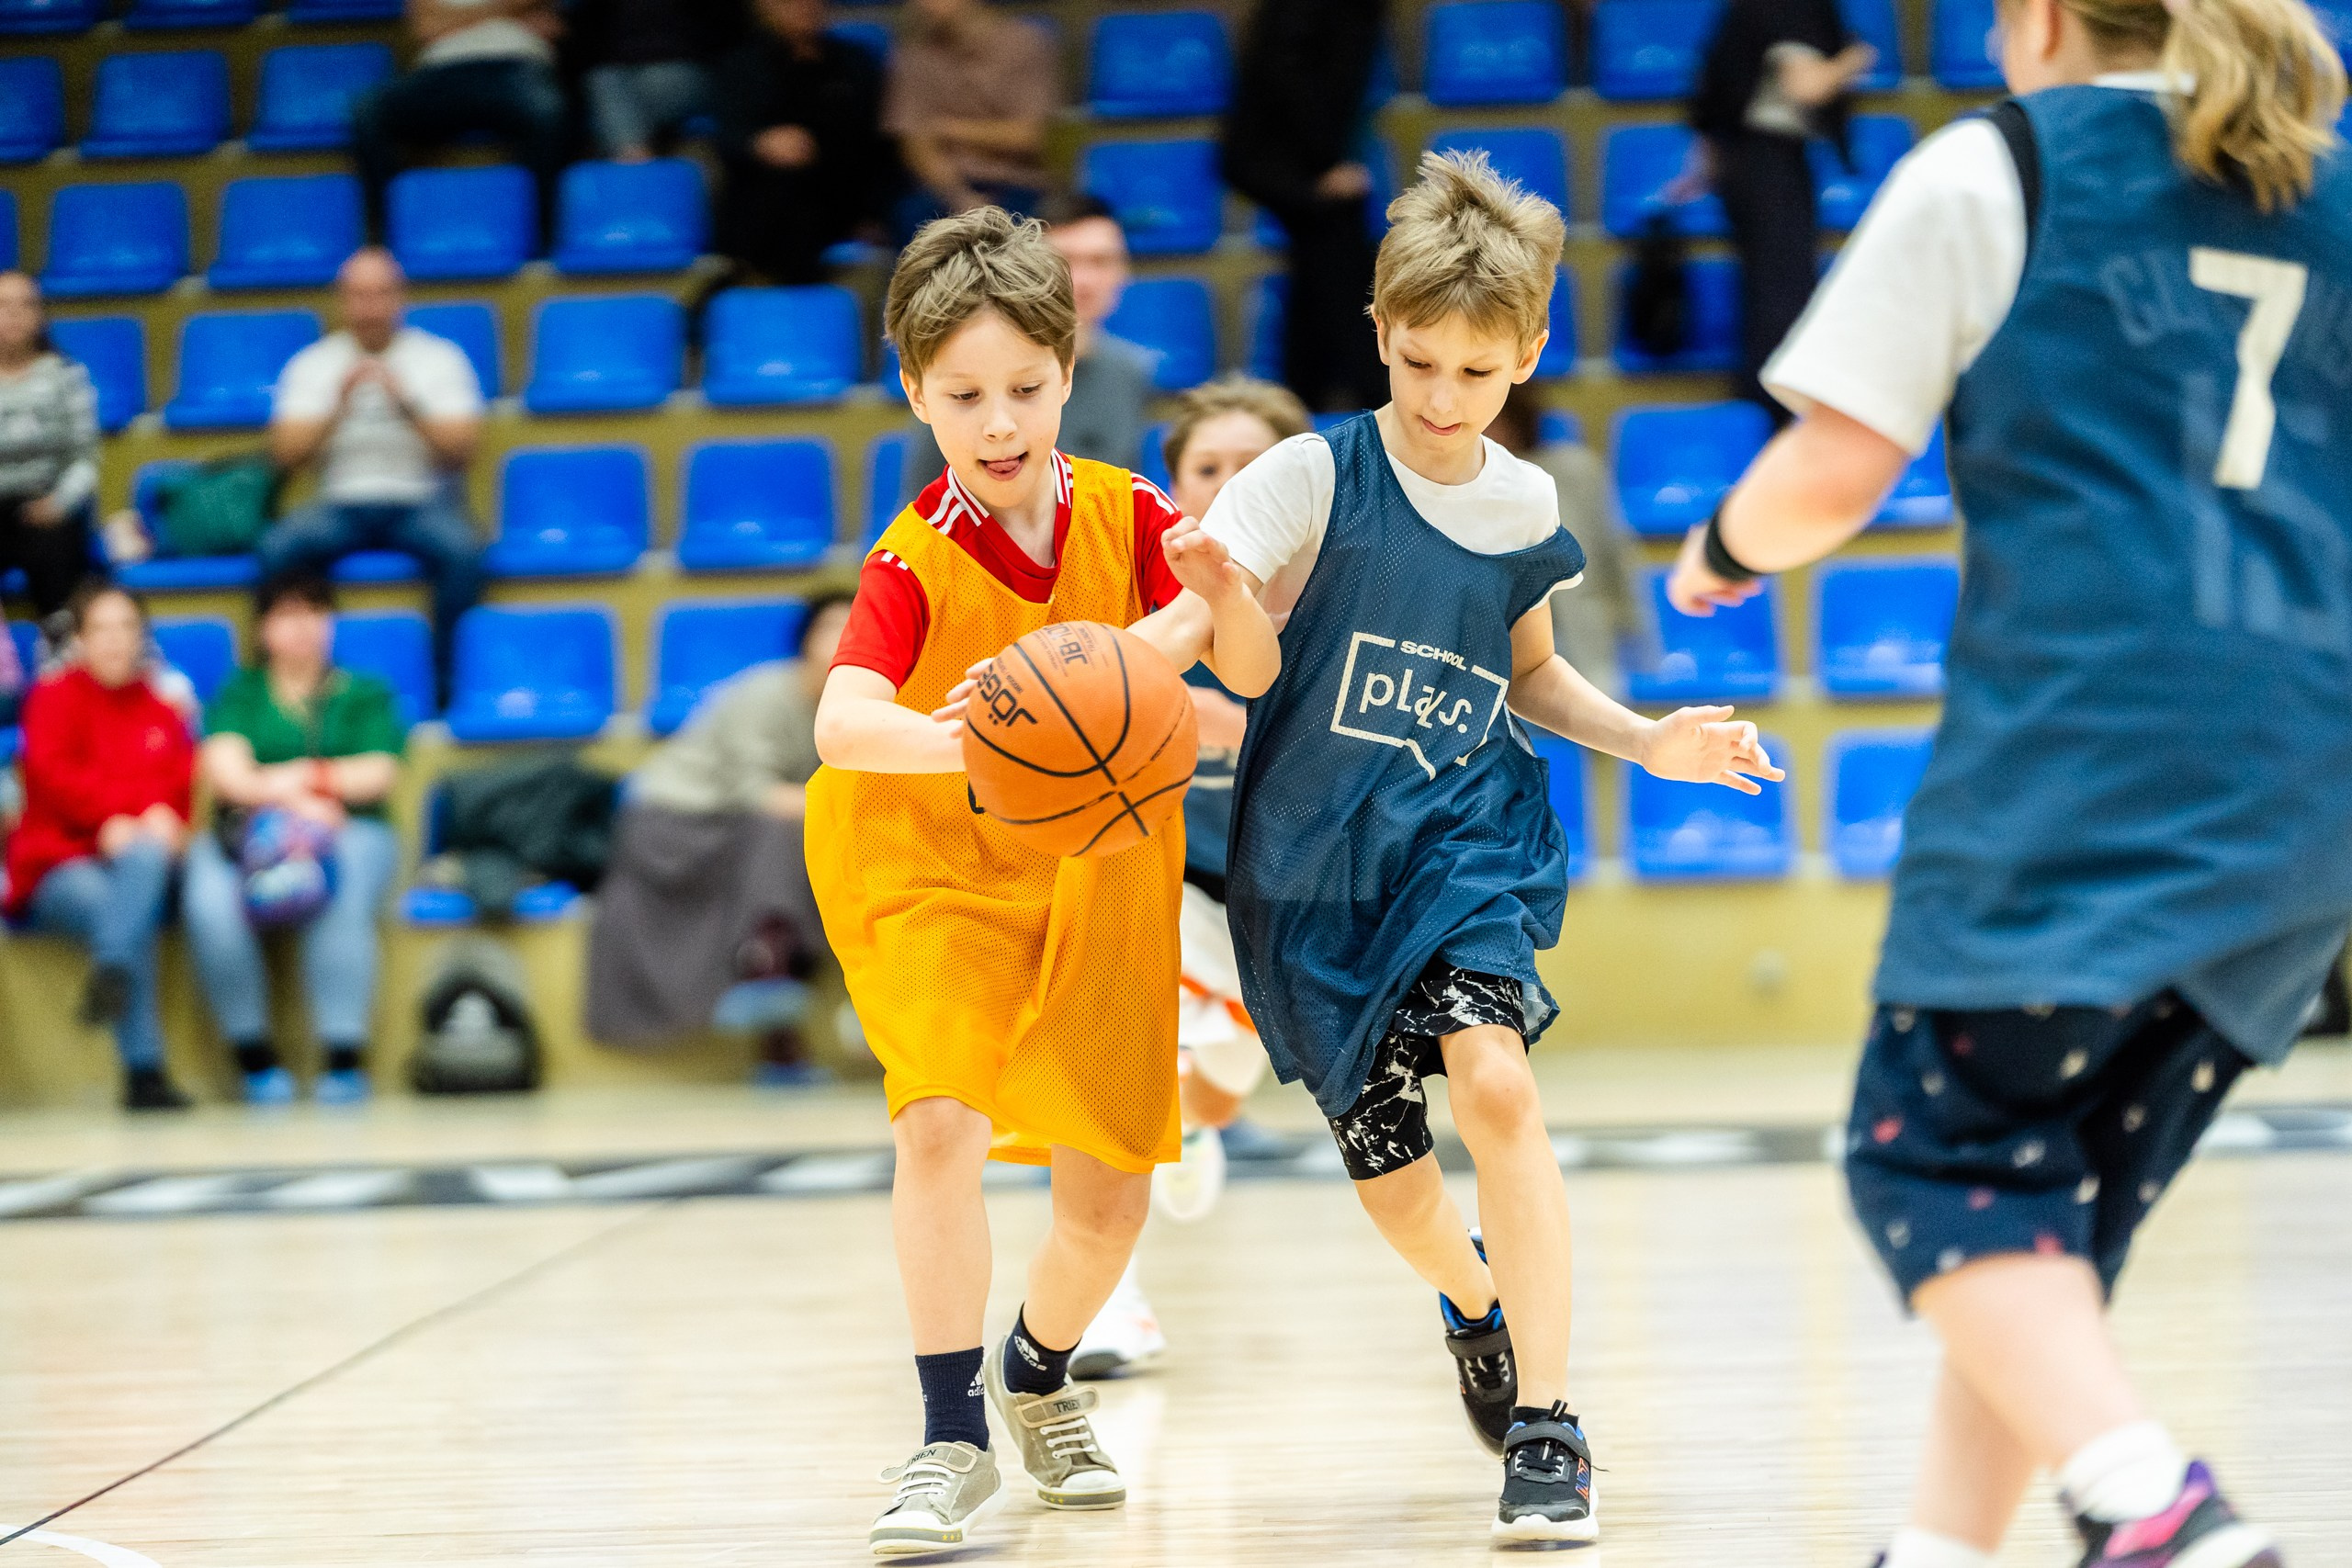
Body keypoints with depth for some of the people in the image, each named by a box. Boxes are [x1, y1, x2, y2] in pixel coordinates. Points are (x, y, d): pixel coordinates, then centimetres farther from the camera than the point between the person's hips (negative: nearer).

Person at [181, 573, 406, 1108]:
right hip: (247, 832, 1)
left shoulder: (365, 693, 19)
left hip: (350, 831, -1)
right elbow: (225, 771, 0)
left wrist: (307, 775, -7)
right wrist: (292, 800, -16)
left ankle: (343, 1059, -37)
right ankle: (255, 1058, -25)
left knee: (340, 897, -37)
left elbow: (381, 773, 4)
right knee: (210, 903, -34)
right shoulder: (239, 693, 18)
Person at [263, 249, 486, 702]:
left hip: (423, 500, -1)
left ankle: (448, 680, -22)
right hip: (342, 506, 1)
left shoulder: (440, 357, 6)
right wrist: (338, 404, -14)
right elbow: (286, 454, 0)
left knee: (460, 550, -35)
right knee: (277, 549, -30)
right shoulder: (311, 364, 9)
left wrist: (407, 403, -18)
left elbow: (460, 451, -4)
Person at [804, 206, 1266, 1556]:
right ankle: (954, 1440, -15)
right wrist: (961, 741, -54)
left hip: (1097, 881, 3)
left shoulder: (1126, 514, -9)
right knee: (943, 1122, -27)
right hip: (935, 868, -3)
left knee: (1110, 1201, 7)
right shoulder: (915, 562, -19)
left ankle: (1040, 1377, 39)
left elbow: (1214, 609, -24)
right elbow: (841, 723, -34)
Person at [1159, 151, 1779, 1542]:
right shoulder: (1316, 475, -11)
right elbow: (1254, 666, -15)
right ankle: (1480, 1304, 45)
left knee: (1493, 1077, -23)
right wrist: (1229, 603, -36)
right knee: (1383, 1158, 8)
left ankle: (1546, 1427, -19)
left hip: (1470, 830, 1)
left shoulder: (1528, 506, 2)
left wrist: (1647, 740, 4)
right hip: (1317, 856, -1)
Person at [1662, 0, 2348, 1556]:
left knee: (1942, 1154, -3)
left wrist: (1721, 554, 17)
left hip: (2085, 743, -6)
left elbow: (1834, 474, -2)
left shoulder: (1991, 170, 2)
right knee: (2069, 1188, 14)